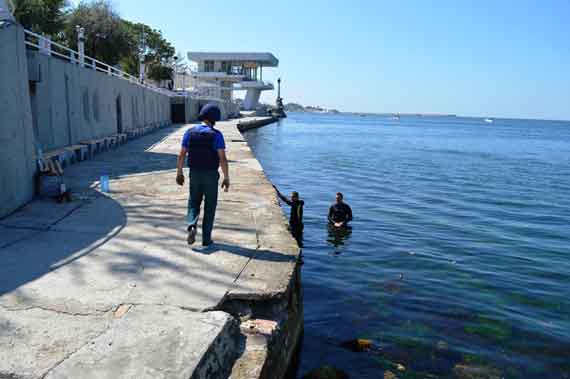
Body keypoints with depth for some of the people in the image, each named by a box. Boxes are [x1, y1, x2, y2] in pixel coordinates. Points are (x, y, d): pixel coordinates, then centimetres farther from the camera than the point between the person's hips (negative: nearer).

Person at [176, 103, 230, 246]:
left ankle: (192, 226, -6)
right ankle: (206, 238, 12)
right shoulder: (217, 135, -12)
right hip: (211, 175, -2)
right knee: (209, 206, 11)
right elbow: (222, 158, -16)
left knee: (194, 202, 19)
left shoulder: (190, 132, -2)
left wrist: (179, 173, 12)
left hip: (195, 174, 2)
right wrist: (226, 178, -10)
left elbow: (181, 155, 1)